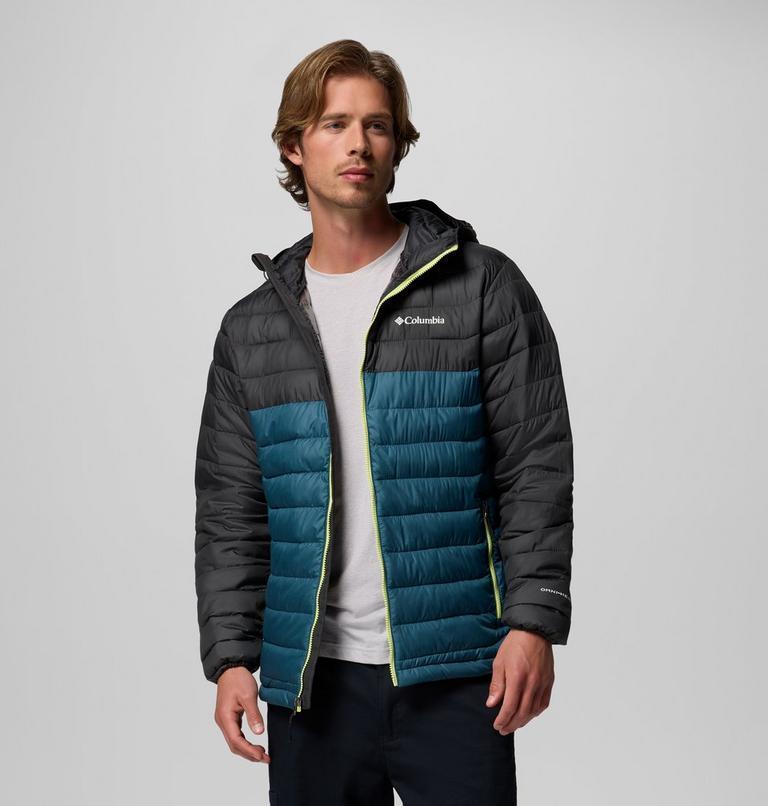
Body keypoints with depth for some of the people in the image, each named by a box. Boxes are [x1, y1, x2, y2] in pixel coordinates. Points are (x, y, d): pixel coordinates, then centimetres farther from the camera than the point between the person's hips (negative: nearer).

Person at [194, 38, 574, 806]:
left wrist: (534, 621, -10)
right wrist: (230, 655, 3)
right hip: (311, 683, 3)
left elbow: (536, 469, -2)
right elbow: (230, 512, 11)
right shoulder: (251, 328, 10)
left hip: (454, 677, -2)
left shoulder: (483, 287, 1)